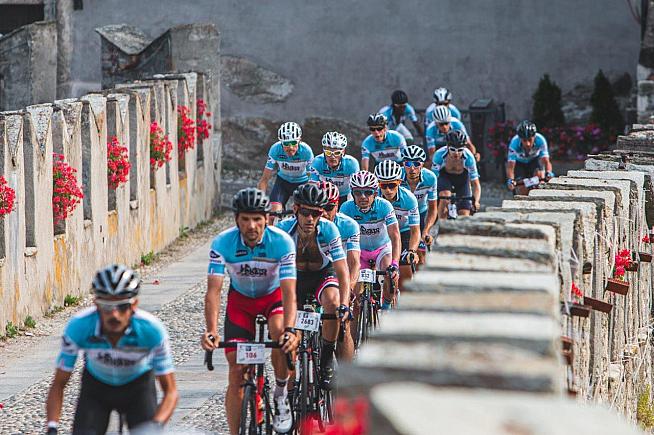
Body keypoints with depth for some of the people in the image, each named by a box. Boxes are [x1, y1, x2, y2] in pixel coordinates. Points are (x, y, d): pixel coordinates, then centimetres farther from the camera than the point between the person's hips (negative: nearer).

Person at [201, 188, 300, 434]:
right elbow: (213, 291, -30)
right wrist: (211, 331, -45)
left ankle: (281, 396, -9)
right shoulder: (222, 243, -26)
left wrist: (290, 329, -50)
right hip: (240, 299, 1)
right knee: (237, 369, -8)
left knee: (280, 332, -33)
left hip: (273, 296, -1)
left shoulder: (282, 242, -28)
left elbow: (289, 292, -34)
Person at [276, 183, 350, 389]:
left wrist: (344, 305, -45)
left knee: (332, 302, -33)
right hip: (296, 276, 2)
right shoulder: (283, 229, -27)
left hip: (323, 274, -2)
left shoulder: (328, 230, -29)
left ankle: (327, 360, -17)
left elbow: (342, 272, -31)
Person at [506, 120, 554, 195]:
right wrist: (510, 180, -59)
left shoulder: (540, 140, -35)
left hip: (535, 160, 1)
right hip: (519, 163, -1)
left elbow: (546, 161, -37)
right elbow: (510, 166, -40)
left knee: (539, 174, -30)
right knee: (522, 189, -18)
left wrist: (548, 172, -58)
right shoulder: (514, 143, -36)